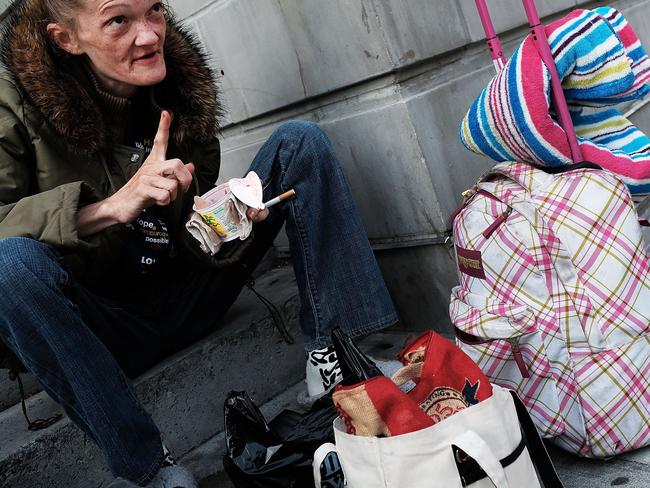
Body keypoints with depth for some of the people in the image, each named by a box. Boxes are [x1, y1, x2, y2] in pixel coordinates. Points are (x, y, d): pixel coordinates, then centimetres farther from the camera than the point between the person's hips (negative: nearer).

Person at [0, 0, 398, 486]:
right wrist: (113, 206, -35)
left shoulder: (181, 80, -2)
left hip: (190, 290, 4)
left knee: (301, 141, -6)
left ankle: (331, 355, -12)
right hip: (100, 326, -3)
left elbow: (196, 218, 6)